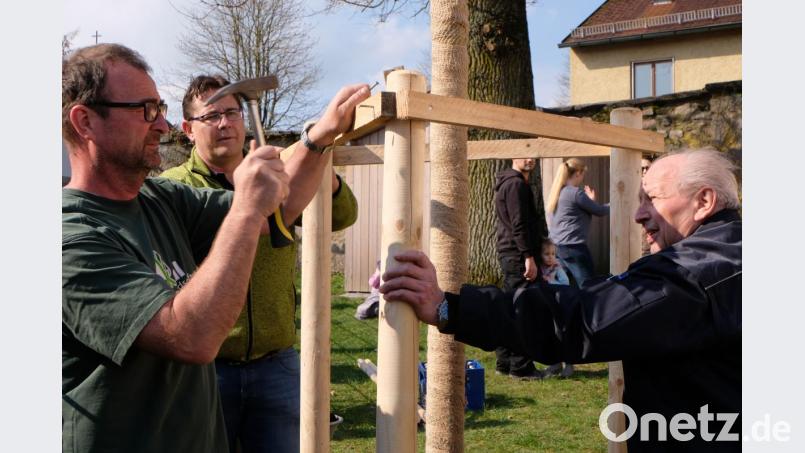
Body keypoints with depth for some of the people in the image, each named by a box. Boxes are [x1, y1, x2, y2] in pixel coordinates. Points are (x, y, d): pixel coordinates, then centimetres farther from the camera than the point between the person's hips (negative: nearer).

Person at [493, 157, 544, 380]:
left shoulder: (507, 182, 19)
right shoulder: (516, 184, -13)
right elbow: (519, 224, -20)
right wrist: (529, 257, -22)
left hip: (508, 254, 11)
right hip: (518, 255, -11)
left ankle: (503, 362, 20)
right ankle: (520, 367, -3)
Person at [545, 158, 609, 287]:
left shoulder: (558, 192, 12)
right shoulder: (575, 192, -13)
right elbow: (599, 211, -5)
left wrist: (589, 201, 24)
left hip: (559, 247, 9)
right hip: (574, 246, -9)